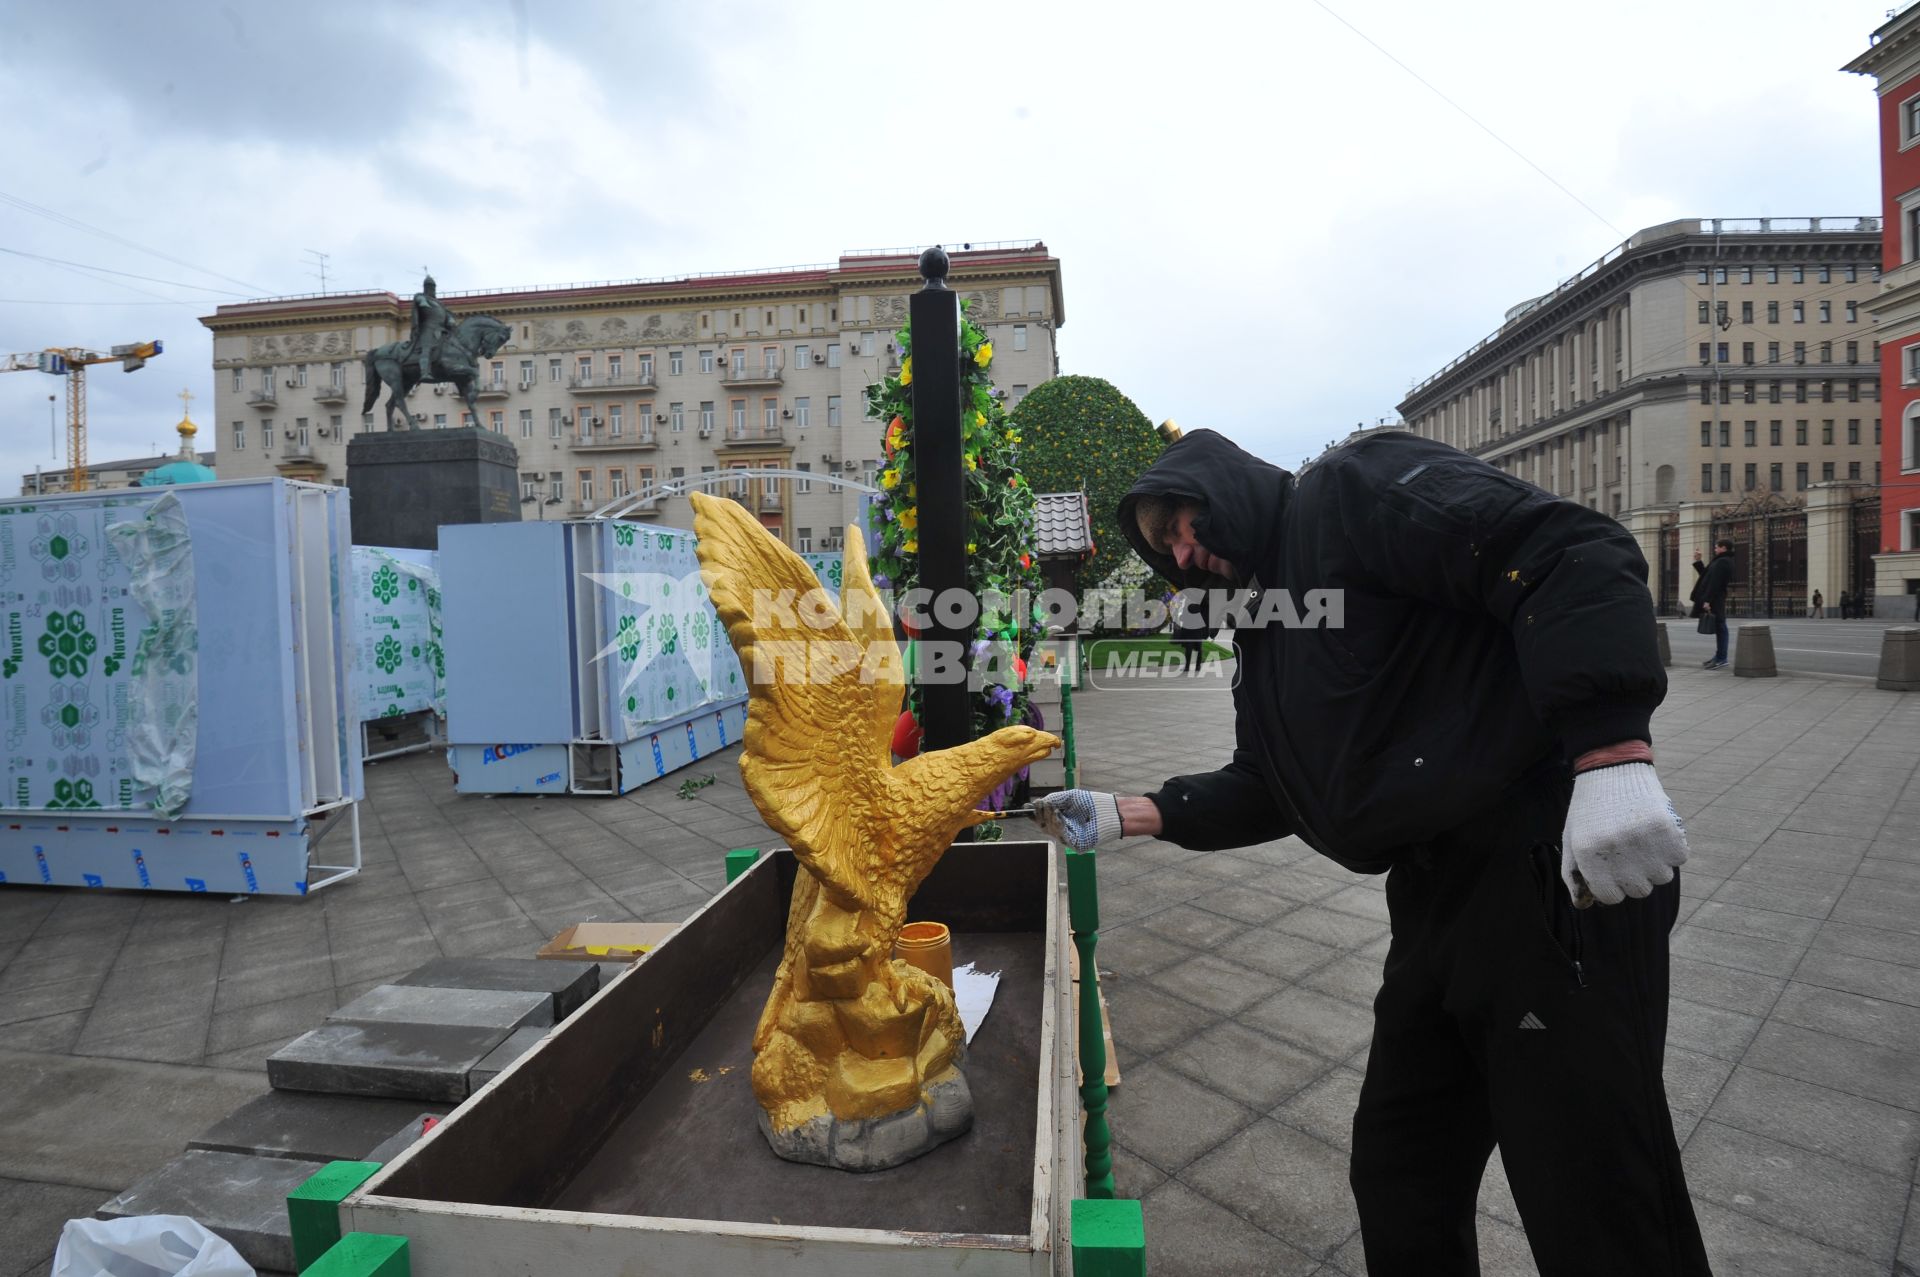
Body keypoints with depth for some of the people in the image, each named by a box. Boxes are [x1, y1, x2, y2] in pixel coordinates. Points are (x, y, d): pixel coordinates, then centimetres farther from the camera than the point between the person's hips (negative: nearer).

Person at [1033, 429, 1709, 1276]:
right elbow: (1266, 788, 20)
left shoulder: (1357, 489, -7)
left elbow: (1569, 555, -20)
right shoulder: (1265, 625, 18)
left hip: (1556, 879, -9)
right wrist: (1127, 816, 12)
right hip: (1441, 901, 9)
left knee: (1598, 1208, 3)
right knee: (1398, 1177, 20)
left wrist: (1612, 755, -32)